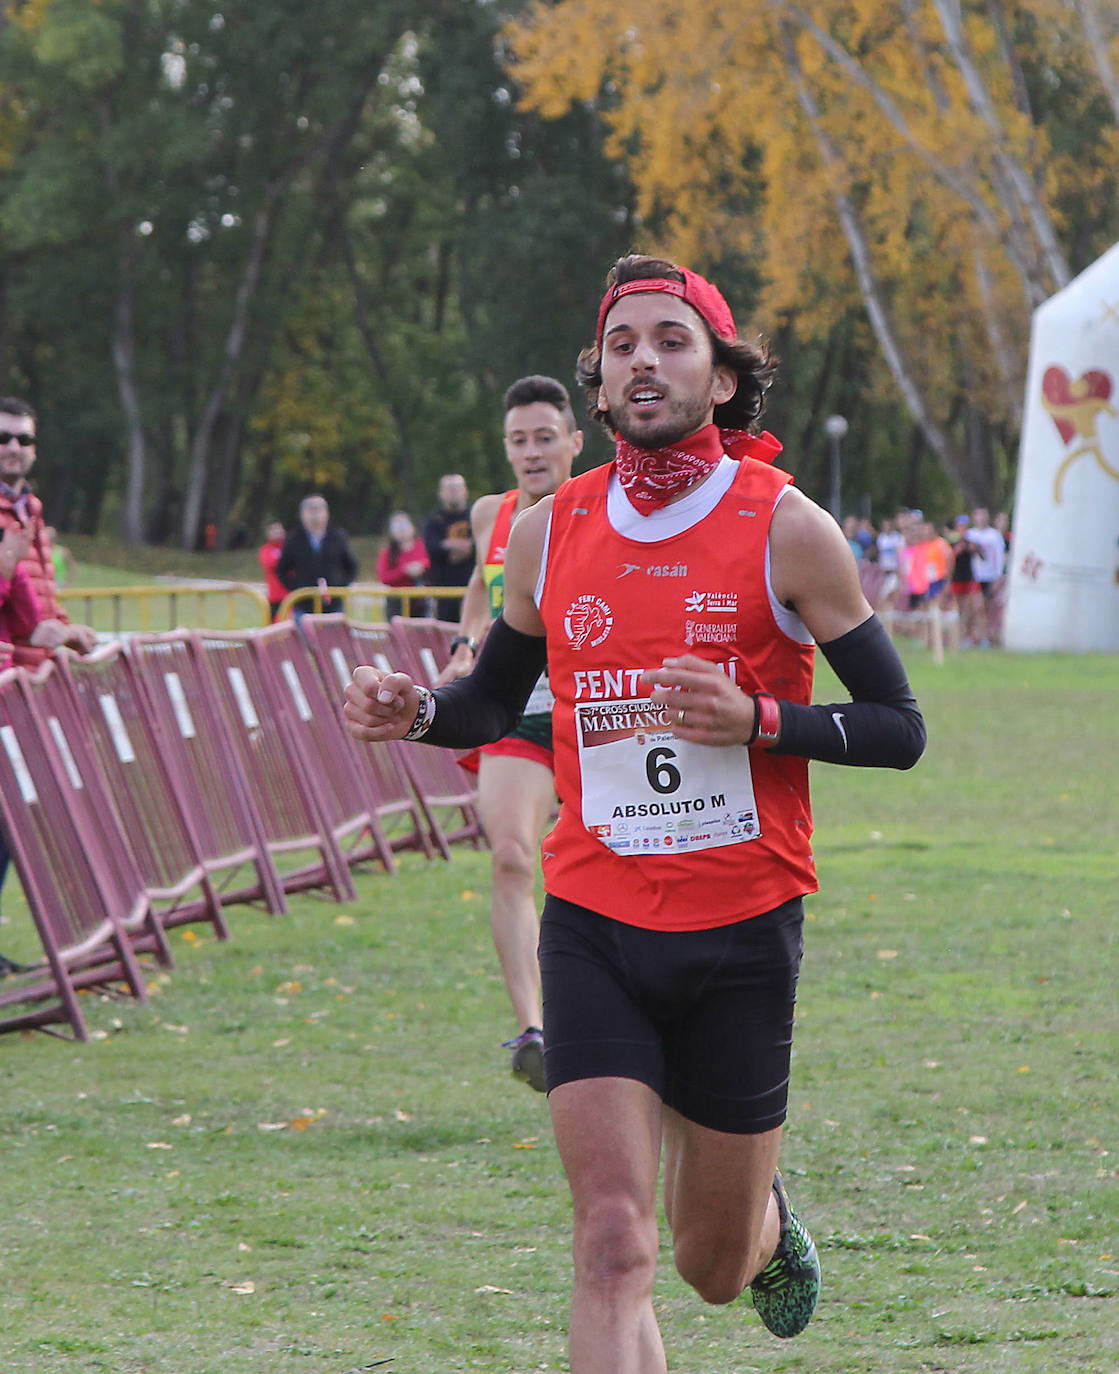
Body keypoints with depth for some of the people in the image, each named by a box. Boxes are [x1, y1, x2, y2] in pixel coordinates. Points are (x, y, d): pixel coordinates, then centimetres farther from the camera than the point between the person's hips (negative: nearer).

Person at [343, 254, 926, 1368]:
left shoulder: (786, 527, -6)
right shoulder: (550, 531, 3)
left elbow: (898, 729, -3)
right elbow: (493, 699, 18)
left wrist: (757, 720, -20)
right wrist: (415, 713, -4)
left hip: (742, 933, -1)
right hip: (594, 929, 1)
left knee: (714, 1266, 13)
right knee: (614, 1249, -14)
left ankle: (769, 1219, 50)